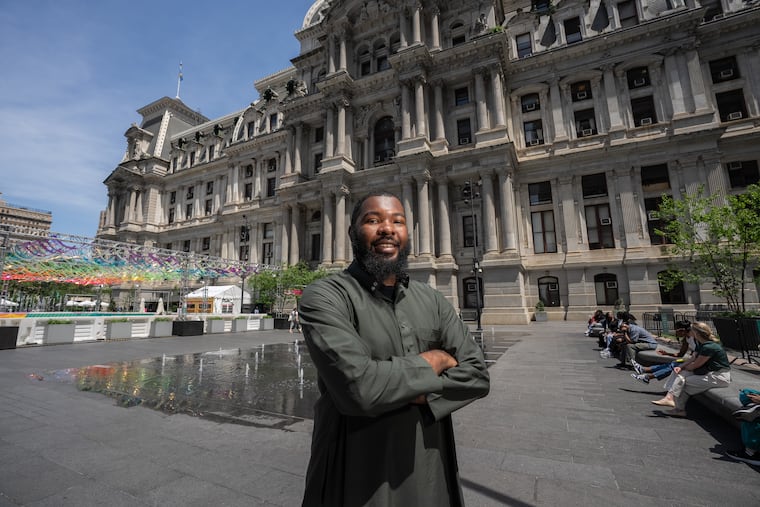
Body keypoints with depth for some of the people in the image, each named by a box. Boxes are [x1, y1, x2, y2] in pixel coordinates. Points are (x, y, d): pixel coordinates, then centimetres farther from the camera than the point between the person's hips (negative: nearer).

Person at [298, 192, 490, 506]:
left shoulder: (431, 299, 0)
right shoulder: (324, 297, -17)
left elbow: (476, 374, -4)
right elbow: (358, 386, -29)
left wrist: (417, 395, -21)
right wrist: (433, 361, -14)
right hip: (358, 479, -4)